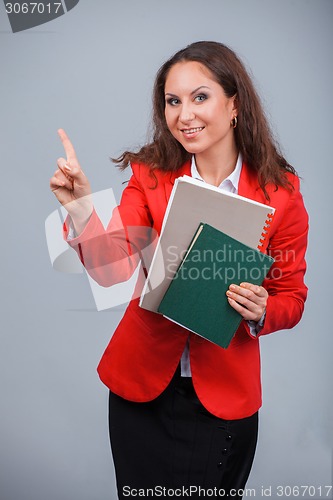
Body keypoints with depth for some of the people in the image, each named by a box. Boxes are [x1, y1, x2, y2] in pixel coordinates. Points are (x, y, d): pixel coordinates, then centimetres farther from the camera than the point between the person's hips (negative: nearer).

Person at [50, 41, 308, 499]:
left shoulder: (281, 191, -9)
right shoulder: (150, 175, -6)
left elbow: (292, 297, -3)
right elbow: (113, 268, -17)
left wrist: (261, 311, -23)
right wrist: (80, 205, -31)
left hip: (224, 396, -1)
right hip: (142, 383, 2)